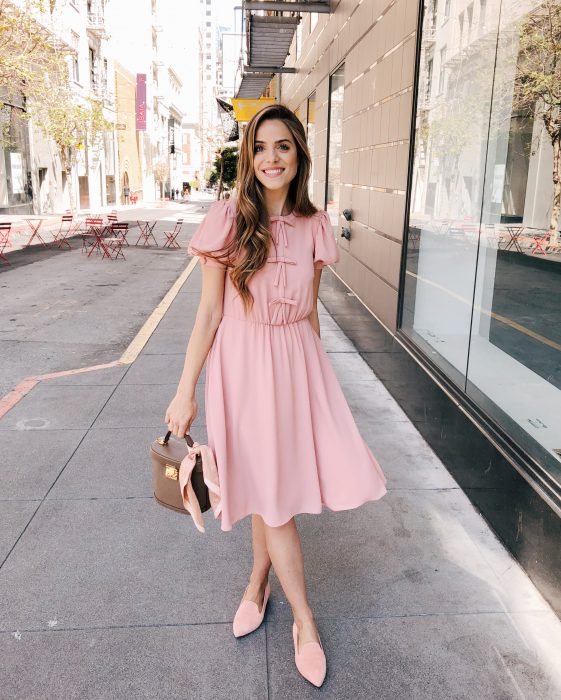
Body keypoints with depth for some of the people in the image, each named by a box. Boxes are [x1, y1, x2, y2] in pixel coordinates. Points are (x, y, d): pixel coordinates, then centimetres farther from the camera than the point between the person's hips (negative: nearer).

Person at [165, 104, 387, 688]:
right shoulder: (228, 218, -9)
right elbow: (209, 313, -6)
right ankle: (304, 622, 21)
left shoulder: (314, 225, 2)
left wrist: (317, 372, 18)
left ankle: (257, 584, 40)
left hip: (299, 362, 4)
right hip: (244, 364, -3)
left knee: (275, 489, 13)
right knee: (271, 493, 5)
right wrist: (185, 392, -6)